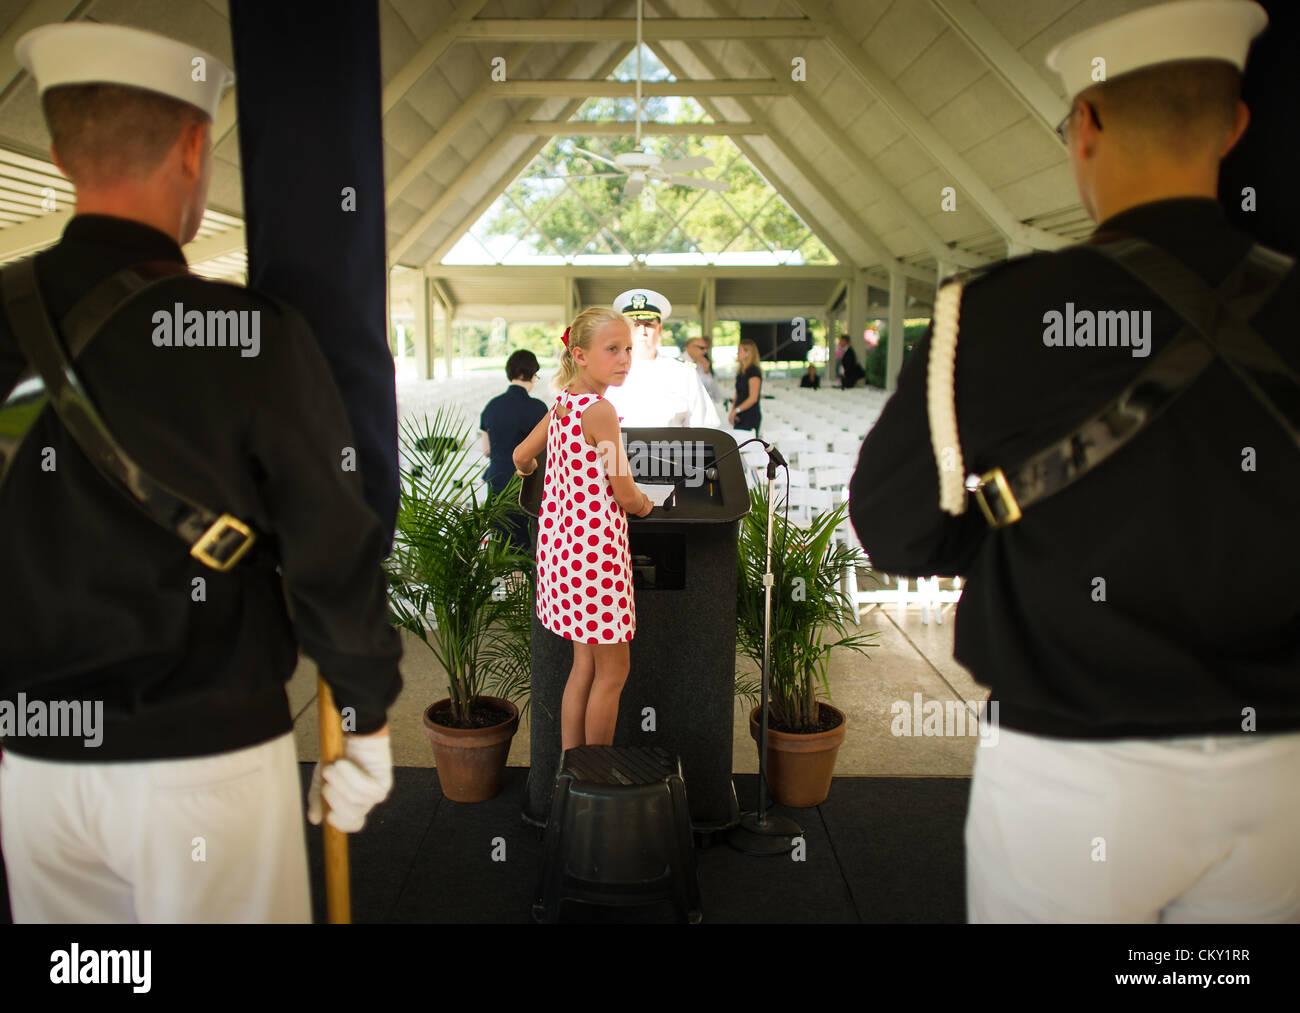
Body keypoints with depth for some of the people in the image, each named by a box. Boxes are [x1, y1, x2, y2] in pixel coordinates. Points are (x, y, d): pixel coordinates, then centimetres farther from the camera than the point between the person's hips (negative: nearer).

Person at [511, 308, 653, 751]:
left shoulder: (562, 404, 7)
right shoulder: (600, 410, -19)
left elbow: (521, 457, 20)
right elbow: (624, 494, -17)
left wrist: (536, 473, 42)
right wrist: (645, 504, 5)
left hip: (561, 539, 9)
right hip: (596, 544, -9)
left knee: (585, 663, 18)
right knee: (613, 668, 6)